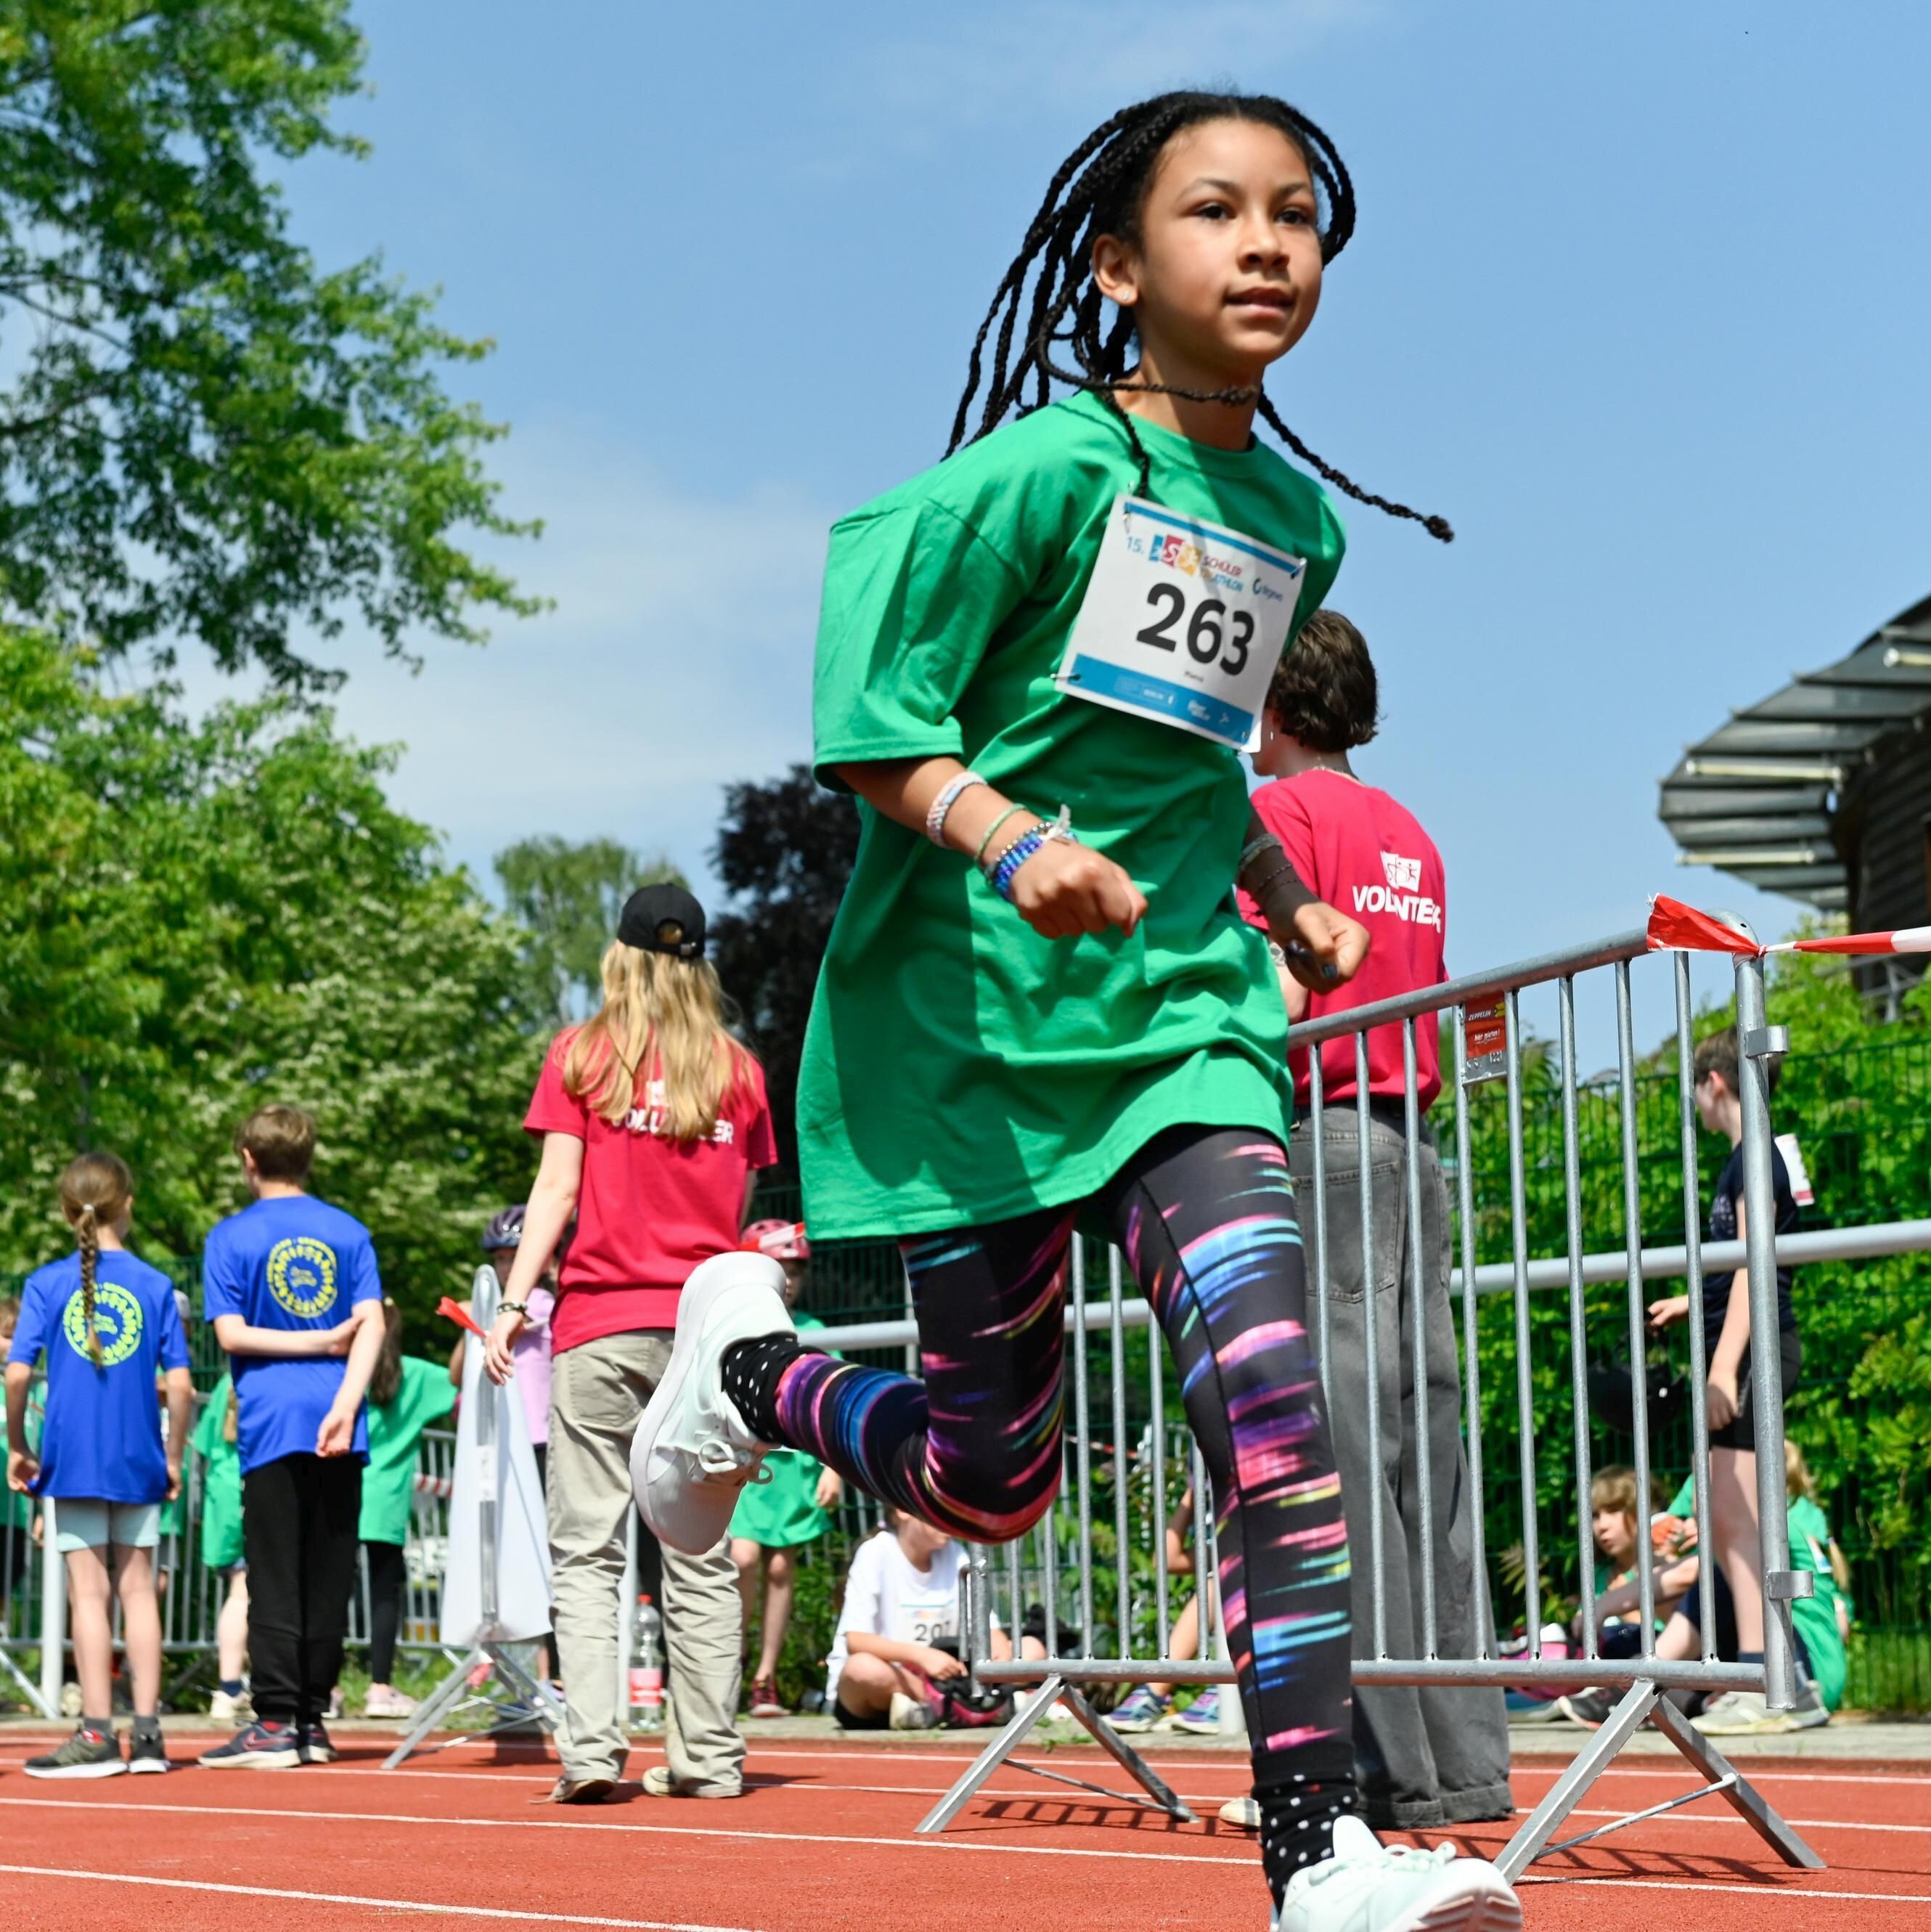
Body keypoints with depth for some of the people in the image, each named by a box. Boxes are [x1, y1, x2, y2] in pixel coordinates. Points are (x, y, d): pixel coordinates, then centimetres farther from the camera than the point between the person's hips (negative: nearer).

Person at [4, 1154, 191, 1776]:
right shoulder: (155, 1285, 0)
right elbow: (180, 1385, -2)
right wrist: (174, 1456, 9)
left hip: (73, 1458, -1)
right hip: (138, 1462, 2)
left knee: (89, 1591, 1)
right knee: (137, 1589, 9)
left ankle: (97, 1735, 1)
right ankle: (147, 1733, 10)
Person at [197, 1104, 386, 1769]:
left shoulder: (231, 1237, 2)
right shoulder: (348, 1231, 9)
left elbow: (231, 1333, -7)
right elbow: (372, 1323, -3)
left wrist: (321, 1343, -4)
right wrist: (346, 1403, -11)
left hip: (272, 1422, -3)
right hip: (339, 1426, 3)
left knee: (275, 1578, -1)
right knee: (328, 1576, 7)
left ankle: (276, 1721, -6)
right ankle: (314, 1720, 10)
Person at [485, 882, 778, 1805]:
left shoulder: (581, 1054, 4)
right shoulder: (739, 1070, 9)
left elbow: (556, 1188, -3)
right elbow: (741, 1213, 9)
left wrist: (515, 1300, -3)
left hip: (601, 1322, -2)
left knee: (586, 1548, 0)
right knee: (702, 1554, 6)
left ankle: (591, 1745, -11)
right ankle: (708, 1756, 5)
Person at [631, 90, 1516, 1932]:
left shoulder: (1297, 522, 10)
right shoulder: (1043, 470, -10)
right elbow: (873, 734, -12)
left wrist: (1282, 901, 21)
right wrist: (1015, 840, -28)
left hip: (1184, 1004, 4)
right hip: (975, 1013, -4)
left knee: (1266, 1375, -19)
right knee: (988, 1477, 4)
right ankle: (745, 1358, 34)